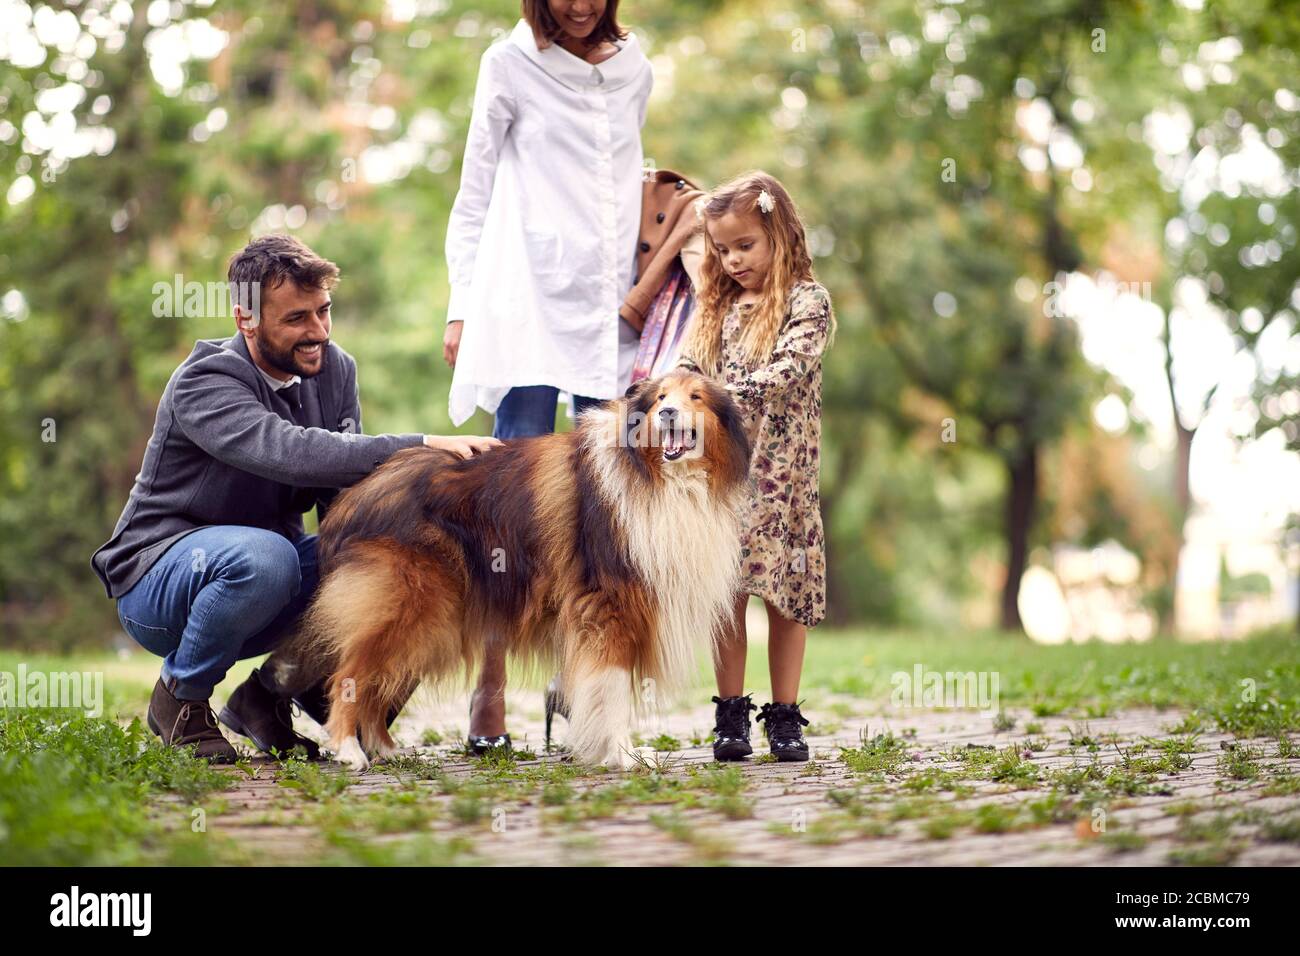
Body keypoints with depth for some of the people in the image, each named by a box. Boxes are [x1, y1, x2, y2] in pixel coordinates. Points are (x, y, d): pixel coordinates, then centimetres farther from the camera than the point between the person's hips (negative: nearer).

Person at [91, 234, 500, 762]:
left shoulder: (335, 370, -1)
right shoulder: (204, 383, -22)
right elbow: (289, 452, -41)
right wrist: (420, 446, -47)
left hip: (267, 558, 6)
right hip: (158, 571, -6)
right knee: (263, 557, -38)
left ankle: (267, 693, 3)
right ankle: (180, 698, -9)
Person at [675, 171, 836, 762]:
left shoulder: (807, 301, -2)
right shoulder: (715, 307, 14)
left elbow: (788, 369, -17)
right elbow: (686, 370, 6)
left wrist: (727, 395, -29)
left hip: (781, 472, -3)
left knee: (784, 590, 0)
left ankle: (785, 717, 7)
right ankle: (731, 715, 8)